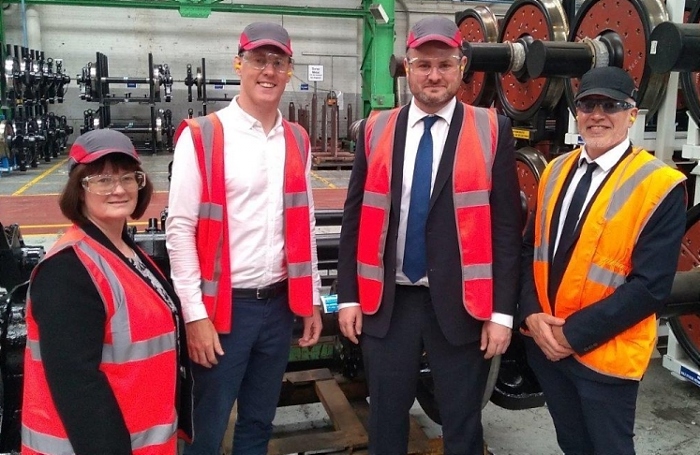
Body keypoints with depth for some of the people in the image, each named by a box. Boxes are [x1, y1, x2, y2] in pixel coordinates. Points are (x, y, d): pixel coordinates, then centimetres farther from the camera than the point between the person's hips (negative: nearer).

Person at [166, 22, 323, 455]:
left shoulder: (297, 141, 7)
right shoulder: (201, 136, -9)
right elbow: (180, 229, -10)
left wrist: (312, 299, 11)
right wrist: (194, 314, -13)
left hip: (279, 304, 5)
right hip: (223, 306, -4)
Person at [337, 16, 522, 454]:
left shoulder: (492, 130, -3)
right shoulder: (375, 130, 3)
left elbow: (506, 226, -4)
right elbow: (354, 219, 5)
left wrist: (502, 310, -7)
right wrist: (348, 296, 3)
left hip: (460, 305, -1)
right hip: (387, 303, 2)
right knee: (386, 419, 17)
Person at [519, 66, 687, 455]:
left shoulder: (660, 185, -13)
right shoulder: (556, 171, 5)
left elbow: (650, 285, -17)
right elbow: (531, 249, 7)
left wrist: (575, 334, -19)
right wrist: (532, 315, -8)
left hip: (605, 354, -5)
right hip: (545, 344, 5)